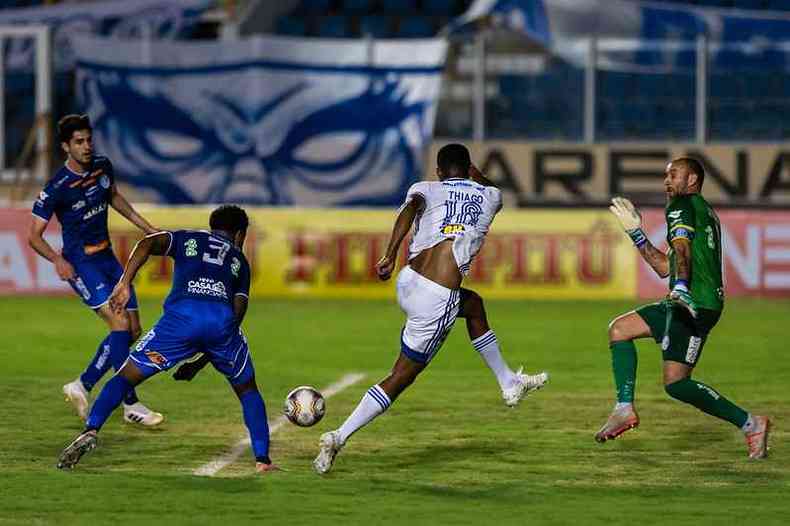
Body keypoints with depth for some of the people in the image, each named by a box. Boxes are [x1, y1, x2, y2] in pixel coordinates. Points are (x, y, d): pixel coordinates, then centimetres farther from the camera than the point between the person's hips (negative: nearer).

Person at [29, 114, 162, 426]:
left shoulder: (102, 167, 1)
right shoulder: (57, 187, -18)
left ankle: (82, 386, 18)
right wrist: (58, 260, -30)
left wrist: (147, 228, 20)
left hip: (106, 257, 8)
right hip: (80, 263, -8)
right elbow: (34, 236, -13)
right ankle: (131, 405, -18)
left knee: (133, 330, 6)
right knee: (120, 323, -21)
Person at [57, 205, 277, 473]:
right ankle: (262, 460, 12)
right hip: (222, 321, 1)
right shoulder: (239, 260, 34)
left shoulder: (188, 238, 32)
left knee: (126, 377, 9)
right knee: (247, 390, 23)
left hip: (181, 315, -1)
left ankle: (90, 431, -12)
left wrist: (124, 283, 2)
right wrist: (202, 360, 27)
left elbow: (148, 243, 10)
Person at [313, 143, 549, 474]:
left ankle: (509, 383, 40)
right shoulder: (489, 196, 13)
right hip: (438, 299, -4)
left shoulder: (426, 189, 10)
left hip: (407, 284, 4)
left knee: (472, 305, 31)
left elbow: (411, 208, -14)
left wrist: (391, 255, -23)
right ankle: (339, 437, -5)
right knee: (402, 376, 4)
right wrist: (476, 175, 59)